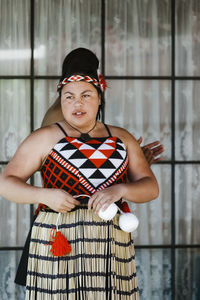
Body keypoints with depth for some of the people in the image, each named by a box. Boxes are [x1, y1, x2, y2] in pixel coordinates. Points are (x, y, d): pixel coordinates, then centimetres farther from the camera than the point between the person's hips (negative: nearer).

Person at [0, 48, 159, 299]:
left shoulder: (121, 139, 12)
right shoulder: (45, 139, 3)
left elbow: (151, 187, 7)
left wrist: (120, 190, -13)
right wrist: (44, 195, -16)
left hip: (111, 243, 3)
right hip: (58, 243, -3)